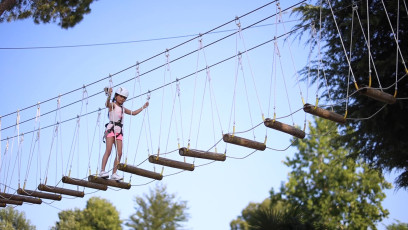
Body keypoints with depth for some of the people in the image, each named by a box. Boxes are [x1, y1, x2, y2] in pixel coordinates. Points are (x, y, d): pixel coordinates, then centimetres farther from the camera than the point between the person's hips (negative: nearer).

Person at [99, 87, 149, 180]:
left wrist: (143, 107, 33)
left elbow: (133, 113, 35)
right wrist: (109, 95, -41)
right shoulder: (112, 105, 2)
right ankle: (102, 171, -23)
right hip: (111, 129, -6)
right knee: (108, 150, -18)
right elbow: (107, 104, -22)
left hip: (119, 132, 7)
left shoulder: (123, 109, 23)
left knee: (119, 153, -5)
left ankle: (114, 174, -6)